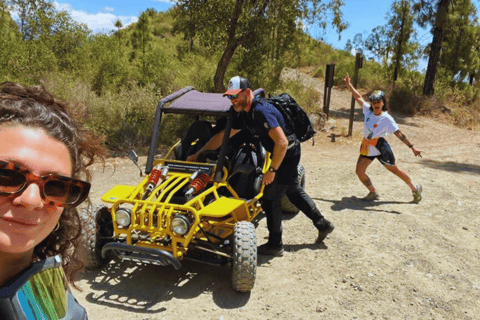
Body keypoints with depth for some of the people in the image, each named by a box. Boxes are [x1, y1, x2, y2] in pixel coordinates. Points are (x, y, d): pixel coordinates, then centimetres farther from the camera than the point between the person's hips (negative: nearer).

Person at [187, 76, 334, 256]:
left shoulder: (261, 111, -27)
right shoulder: (244, 114, 4)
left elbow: (282, 143, -30)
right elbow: (223, 136, 9)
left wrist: (272, 170, -22)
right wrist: (197, 155, 9)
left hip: (287, 154, -10)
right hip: (284, 153, 10)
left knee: (270, 198, -3)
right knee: (293, 191, 23)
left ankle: (275, 245, 12)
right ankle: (322, 224, 38)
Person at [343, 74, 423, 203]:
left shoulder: (387, 118, -16)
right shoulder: (368, 110, -2)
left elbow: (399, 134, -17)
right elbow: (358, 97, 10)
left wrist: (412, 147, -21)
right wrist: (349, 84, 12)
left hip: (380, 146, -5)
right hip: (367, 147, 5)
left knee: (395, 170, 7)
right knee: (359, 171, -2)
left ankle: (415, 188, 30)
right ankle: (373, 193, 19)